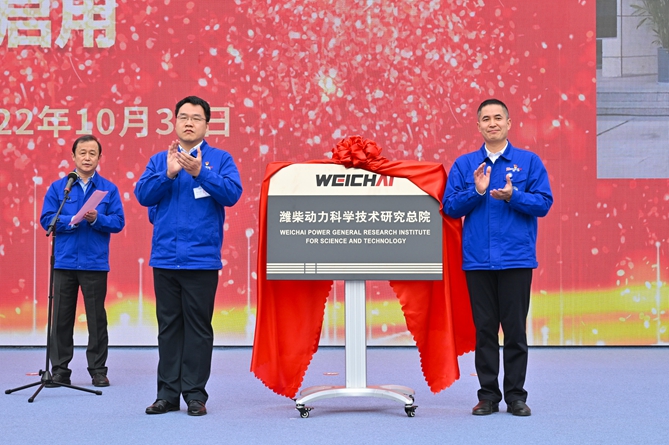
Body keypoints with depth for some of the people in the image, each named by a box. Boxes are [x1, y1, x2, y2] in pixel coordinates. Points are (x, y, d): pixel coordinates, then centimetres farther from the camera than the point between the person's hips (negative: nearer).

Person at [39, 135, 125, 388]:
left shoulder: (109, 189, 5)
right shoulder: (58, 187, 6)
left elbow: (118, 222, -1)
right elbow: (47, 220, -1)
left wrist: (96, 219, -18)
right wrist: (72, 220, -15)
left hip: (95, 263, -1)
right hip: (64, 261, 1)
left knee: (96, 318, 3)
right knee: (61, 318, 4)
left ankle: (98, 370, 12)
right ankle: (60, 370, 12)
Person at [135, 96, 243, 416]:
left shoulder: (220, 159, 3)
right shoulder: (159, 160, 11)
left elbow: (232, 194, -11)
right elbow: (143, 195, -1)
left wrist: (200, 172, -22)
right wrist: (168, 174, -17)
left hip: (202, 260, -3)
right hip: (165, 258, 3)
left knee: (198, 327, 1)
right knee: (169, 326, 8)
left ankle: (195, 394, 8)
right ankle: (168, 394, 14)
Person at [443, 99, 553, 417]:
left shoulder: (529, 161, 5)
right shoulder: (464, 165, 9)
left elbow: (543, 203, -2)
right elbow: (450, 207, 4)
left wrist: (513, 196, -17)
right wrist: (476, 192, -11)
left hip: (517, 259, -1)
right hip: (477, 259, 2)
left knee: (515, 328, 1)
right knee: (484, 328, 6)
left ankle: (516, 395, 11)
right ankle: (488, 395, 13)